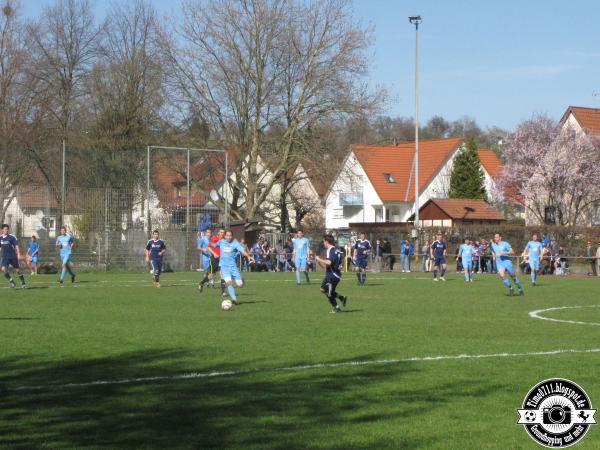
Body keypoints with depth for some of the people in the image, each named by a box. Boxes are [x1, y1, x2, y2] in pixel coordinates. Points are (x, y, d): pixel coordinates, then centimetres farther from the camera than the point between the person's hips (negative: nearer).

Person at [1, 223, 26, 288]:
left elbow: (16, 246, -11)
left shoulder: (12, 237, -7)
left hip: (13, 256, -3)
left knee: (17, 270, 3)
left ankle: (23, 283, 20)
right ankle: (12, 282, -4)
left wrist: (18, 254, -21)